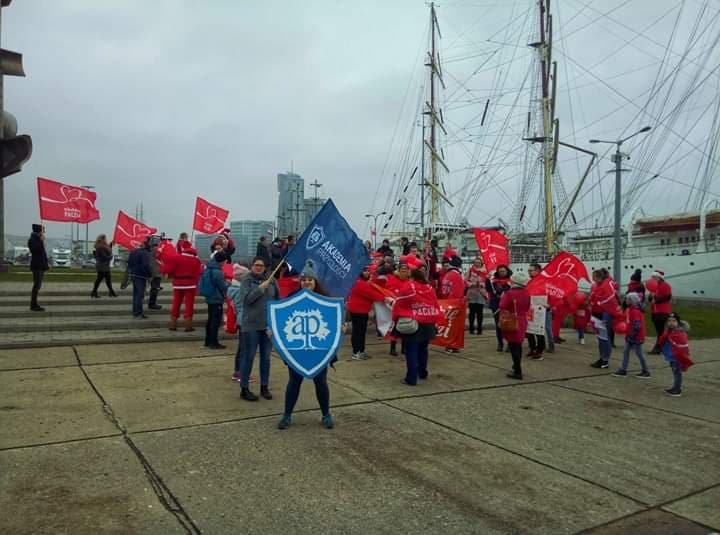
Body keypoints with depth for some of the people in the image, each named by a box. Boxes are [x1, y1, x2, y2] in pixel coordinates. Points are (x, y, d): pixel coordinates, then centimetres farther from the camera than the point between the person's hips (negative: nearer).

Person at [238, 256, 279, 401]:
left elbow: (278, 299, 12)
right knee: (248, 357, 2)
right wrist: (261, 287, -19)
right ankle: (244, 389, 12)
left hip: (268, 324, 4)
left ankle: (264, 387, 23)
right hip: (251, 325, -4)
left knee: (266, 357, 11)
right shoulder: (247, 280, -4)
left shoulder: (271, 280, 5)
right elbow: (246, 299, -16)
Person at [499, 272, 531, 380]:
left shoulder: (510, 293, -20)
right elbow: (527, 307, 13)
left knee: (513, 346, -4)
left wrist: (503, 296, -5)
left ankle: (518, 372, -5)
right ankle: (517, 366, 39)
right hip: (522, 321, 7)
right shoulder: (526, 293, 2)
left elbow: (502, 307, -20)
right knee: (518, 345, 22)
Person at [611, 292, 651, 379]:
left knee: (639, 354, 2)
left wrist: (631, 335, -22)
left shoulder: (636, 312, -22)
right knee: (626, 352, 10)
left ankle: (646, 372, 14)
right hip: (630, 336, 10)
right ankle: (623, 370, 14)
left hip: (636, 337, -10)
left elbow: (637, 326, -26)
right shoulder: (630, 310, 9)